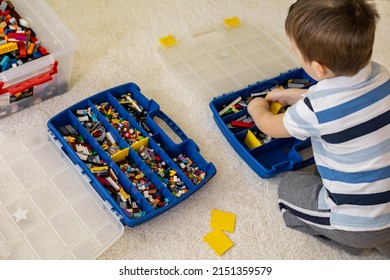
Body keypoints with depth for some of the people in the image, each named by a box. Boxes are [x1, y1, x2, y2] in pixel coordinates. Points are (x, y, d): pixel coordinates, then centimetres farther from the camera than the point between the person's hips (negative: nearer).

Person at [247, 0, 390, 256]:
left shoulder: (314, 109, -28)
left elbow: (271, 127, -3)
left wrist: (257, 108, 17)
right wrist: (295, 95, 18)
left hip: (361, 227, -5)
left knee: (289, 185, 17)